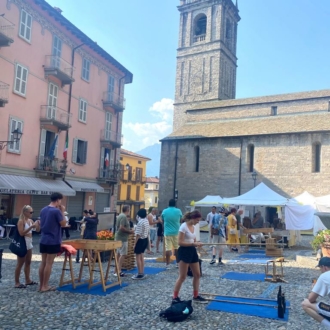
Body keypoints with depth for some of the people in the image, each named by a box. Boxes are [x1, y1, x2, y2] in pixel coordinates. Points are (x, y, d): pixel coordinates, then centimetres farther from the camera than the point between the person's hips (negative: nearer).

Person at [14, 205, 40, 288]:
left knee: (28, 262, 14)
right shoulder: (21, 221, -14)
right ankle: (17, 282, 7)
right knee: (20, 263, -1)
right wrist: (31, 227, -28)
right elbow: (21, 233, -22)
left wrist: (38, 224, -8)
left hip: (29, 244, 8)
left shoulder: (30, 220, 7)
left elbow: (37, 230, 11)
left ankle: (28, 280, 24)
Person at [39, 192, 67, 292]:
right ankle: (45, 286, 6)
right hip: (53, 241, -7)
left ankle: (41, 285, 16)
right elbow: (63, 224, -10)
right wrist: (62, 212, -3)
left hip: (43, 240, 7)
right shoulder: (56, 211, -16)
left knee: (43, 263, 11)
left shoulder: (43, 210, 8)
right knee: (49, 263, 0)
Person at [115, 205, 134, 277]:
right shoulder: (124, 217, -17)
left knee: (118, 253, 13)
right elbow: (121, 228, -24)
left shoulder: (120, 215, 13)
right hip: (123, 238, -10)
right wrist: (130, 231, -13)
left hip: (119, 237, 10)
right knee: (123, 254, -8)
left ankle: (117, 270, 18)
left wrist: (129, 230, 16)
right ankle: (119, 271, -9)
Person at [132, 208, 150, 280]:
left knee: (138, 257, -1)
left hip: (140, 240, -9)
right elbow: (148, 232, 13)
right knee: (141, 257, 16)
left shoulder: (140, 222, -20)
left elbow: (138, 234, -21)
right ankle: (142, 273, 22)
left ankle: (140, 274, 2)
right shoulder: (147, 221, 6)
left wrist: (135, 243, -15)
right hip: (145, 239, 9)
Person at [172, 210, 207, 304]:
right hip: (184, 251, -9)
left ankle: (196, 296, 26)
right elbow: (180, 242, -20)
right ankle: (175, 297, 7)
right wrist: (193, 244, -24)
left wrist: (197, 244, -3)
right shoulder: (183, 226, -16)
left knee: (197, 274, 13)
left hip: (192, 251, 9)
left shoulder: (193, 227, 10)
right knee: (182, 276, -3)